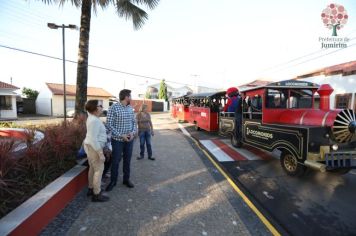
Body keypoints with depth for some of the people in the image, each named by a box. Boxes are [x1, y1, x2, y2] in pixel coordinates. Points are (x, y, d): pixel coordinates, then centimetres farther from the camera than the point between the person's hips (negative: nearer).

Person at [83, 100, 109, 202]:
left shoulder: (92, 118, 9)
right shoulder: (94, 121, -24)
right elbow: (93, 139, -27)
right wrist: (100, 153, -25)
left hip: (91, 147, 11)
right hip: (94, 147, -11)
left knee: (92, 168, 20)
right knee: (99, 170, -2)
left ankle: (91, 189, 35)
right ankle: (96, 194, 7)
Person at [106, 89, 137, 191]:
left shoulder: (131, 108, 4)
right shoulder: (113, 107, -12)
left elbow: (134, 122, 11)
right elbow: (109, 124, -13)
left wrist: (133, 132, -8)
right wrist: (121, 135, -18)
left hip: (129, 139, 5)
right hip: (117, 140, -5)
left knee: (127, 160, 14)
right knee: (115, 161, 7)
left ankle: (126, 179, 30)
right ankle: (113, 181, 25)